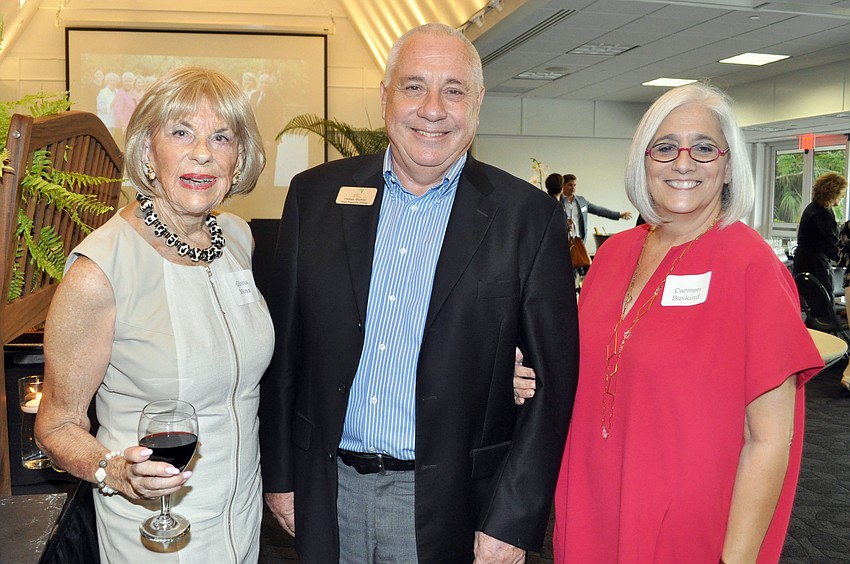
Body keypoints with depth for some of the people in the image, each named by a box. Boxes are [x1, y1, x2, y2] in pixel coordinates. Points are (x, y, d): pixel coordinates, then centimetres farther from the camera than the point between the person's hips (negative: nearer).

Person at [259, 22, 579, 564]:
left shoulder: (529, 216, -9)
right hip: (327, 493, 3)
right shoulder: (316, 194, 0)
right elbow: (285, 347, 4)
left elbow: (554, 379, -8)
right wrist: (280, 474, 5)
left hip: (446, 506, -2)